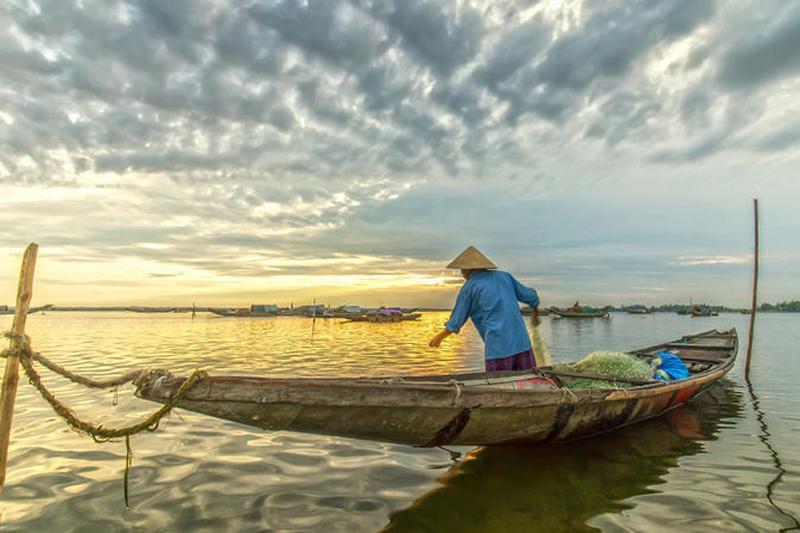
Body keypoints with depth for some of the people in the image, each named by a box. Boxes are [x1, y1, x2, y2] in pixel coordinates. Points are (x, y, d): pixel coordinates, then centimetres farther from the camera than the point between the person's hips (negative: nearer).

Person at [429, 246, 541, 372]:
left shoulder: (469, 287, 1)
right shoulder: (504, 276, 14)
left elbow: (455, 324, 6)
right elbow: (531, 297, 21)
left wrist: (439, 337, 23)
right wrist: (535, 314, 42)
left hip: (498, 347, -4)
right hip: (522, 343, 5)